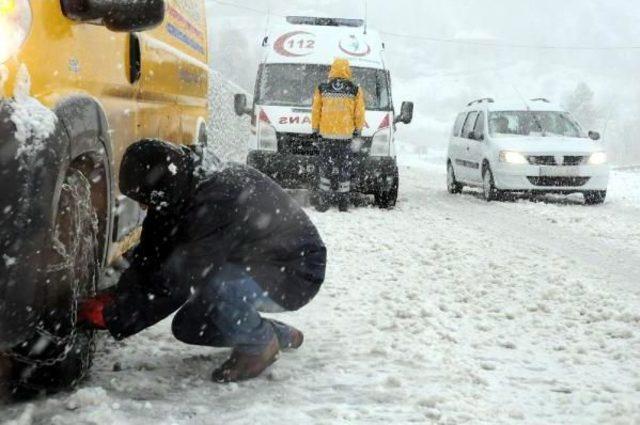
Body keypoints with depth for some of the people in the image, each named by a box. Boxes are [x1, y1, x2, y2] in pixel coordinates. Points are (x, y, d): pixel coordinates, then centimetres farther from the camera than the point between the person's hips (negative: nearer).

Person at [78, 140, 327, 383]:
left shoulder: (214, 205, -34)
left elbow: (176, 284, -31)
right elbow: (149, 257, 0)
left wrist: (113, 317, -24)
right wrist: (115, 298, -13)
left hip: (296, 273, -9)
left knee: (214, 287, -35)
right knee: (189, 326, 4)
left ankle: (259, 346, -5)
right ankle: (281, 335, 19)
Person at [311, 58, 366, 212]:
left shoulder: (322, 89, 2)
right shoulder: (355, 91, -1)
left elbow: (315, 112, 6)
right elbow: (359, 114, 2)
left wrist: (315, 129, 14)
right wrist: (358, 130, 14)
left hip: (326, 134, 1)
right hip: (346, 135, -1)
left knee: (325, 166, 6)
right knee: (345, 169, 6)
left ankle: (323, 201, 3)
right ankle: (343, 202, 8)